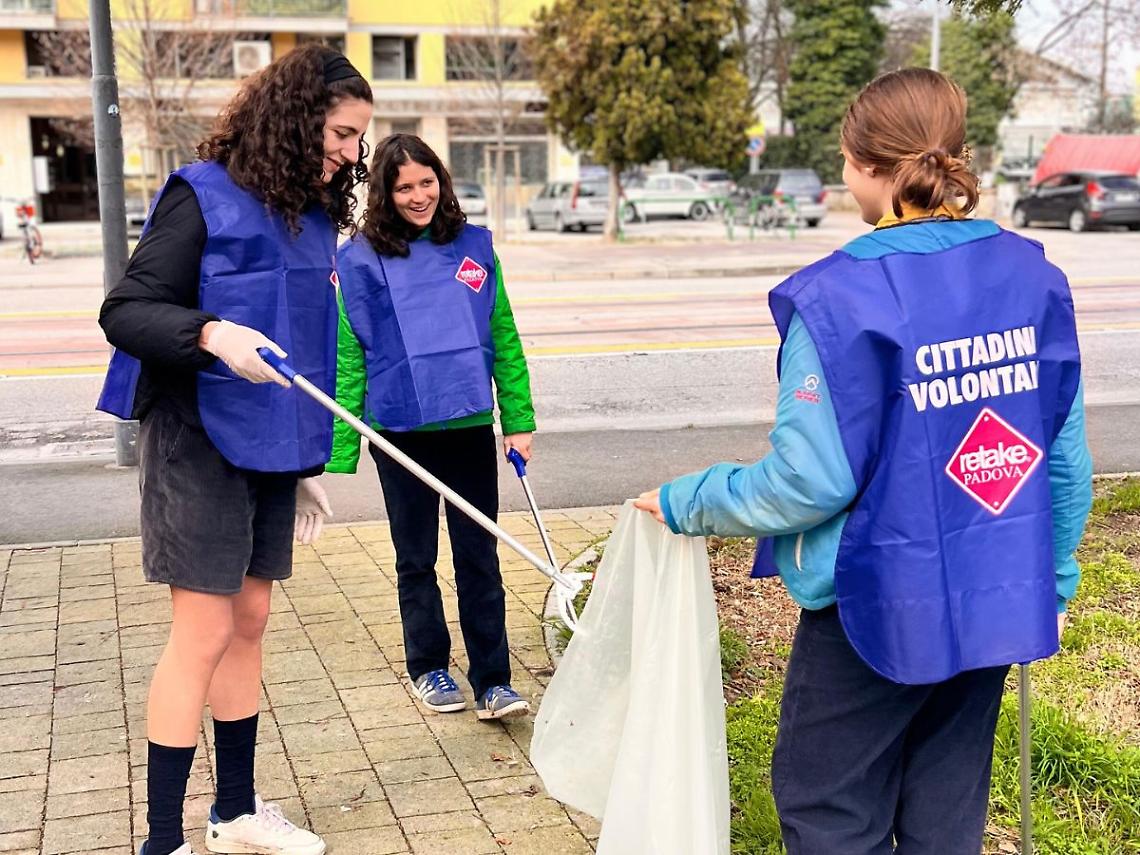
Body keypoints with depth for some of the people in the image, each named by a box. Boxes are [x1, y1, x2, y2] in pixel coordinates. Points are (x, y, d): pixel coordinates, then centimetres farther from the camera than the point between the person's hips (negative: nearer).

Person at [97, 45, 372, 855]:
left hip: (272, 447, 7)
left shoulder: (313, 216, 10)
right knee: (203, 634, -6)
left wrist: (309, 462, 19)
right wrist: (210, 333, -33)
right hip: (201, 443, -7)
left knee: (249, 624, 13)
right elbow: (125, 311, -14)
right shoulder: (205, 195, -11)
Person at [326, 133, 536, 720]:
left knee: (479, 558, 5)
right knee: (416, 558, 12)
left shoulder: (474, 248, 3)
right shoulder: (360, 260, -2)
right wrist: (340, 451, -4)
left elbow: (504, 340, 7)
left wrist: (518, 421, 3)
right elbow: (348, 359, -1)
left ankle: (493, 681, 11)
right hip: (401, 432, -1)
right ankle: (428, 668, 27)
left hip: (470, 426, 1)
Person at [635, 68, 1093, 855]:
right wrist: (1053, 579, 16)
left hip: (880, 612, -5)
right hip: (997, 605, 6)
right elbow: (1068, 458, 2)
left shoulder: (839, 298, -20)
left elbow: (809, 483, -20)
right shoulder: (1034, 278, -3)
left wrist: (685, 503, -4)